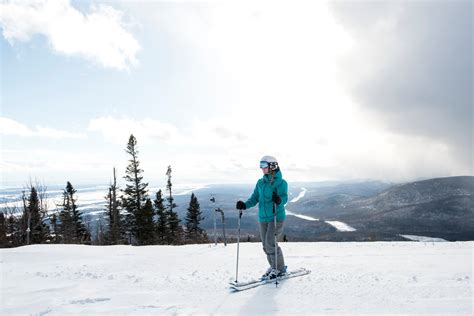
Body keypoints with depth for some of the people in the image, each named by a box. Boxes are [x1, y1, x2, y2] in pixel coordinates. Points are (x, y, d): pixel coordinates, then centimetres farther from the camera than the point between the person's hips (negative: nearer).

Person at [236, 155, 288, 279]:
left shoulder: (280, 182, -8)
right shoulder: (260, 182, 11)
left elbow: (284, 197, -19)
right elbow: (255, 198, 9)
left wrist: (279, 200, -42)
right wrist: (244, 205, -9)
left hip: (276, 217, -6)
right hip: (263, 218, 6)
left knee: (270, 243, -10)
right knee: (265, 245, 9)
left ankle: (280, 268, 9)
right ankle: (273, 267, 28)